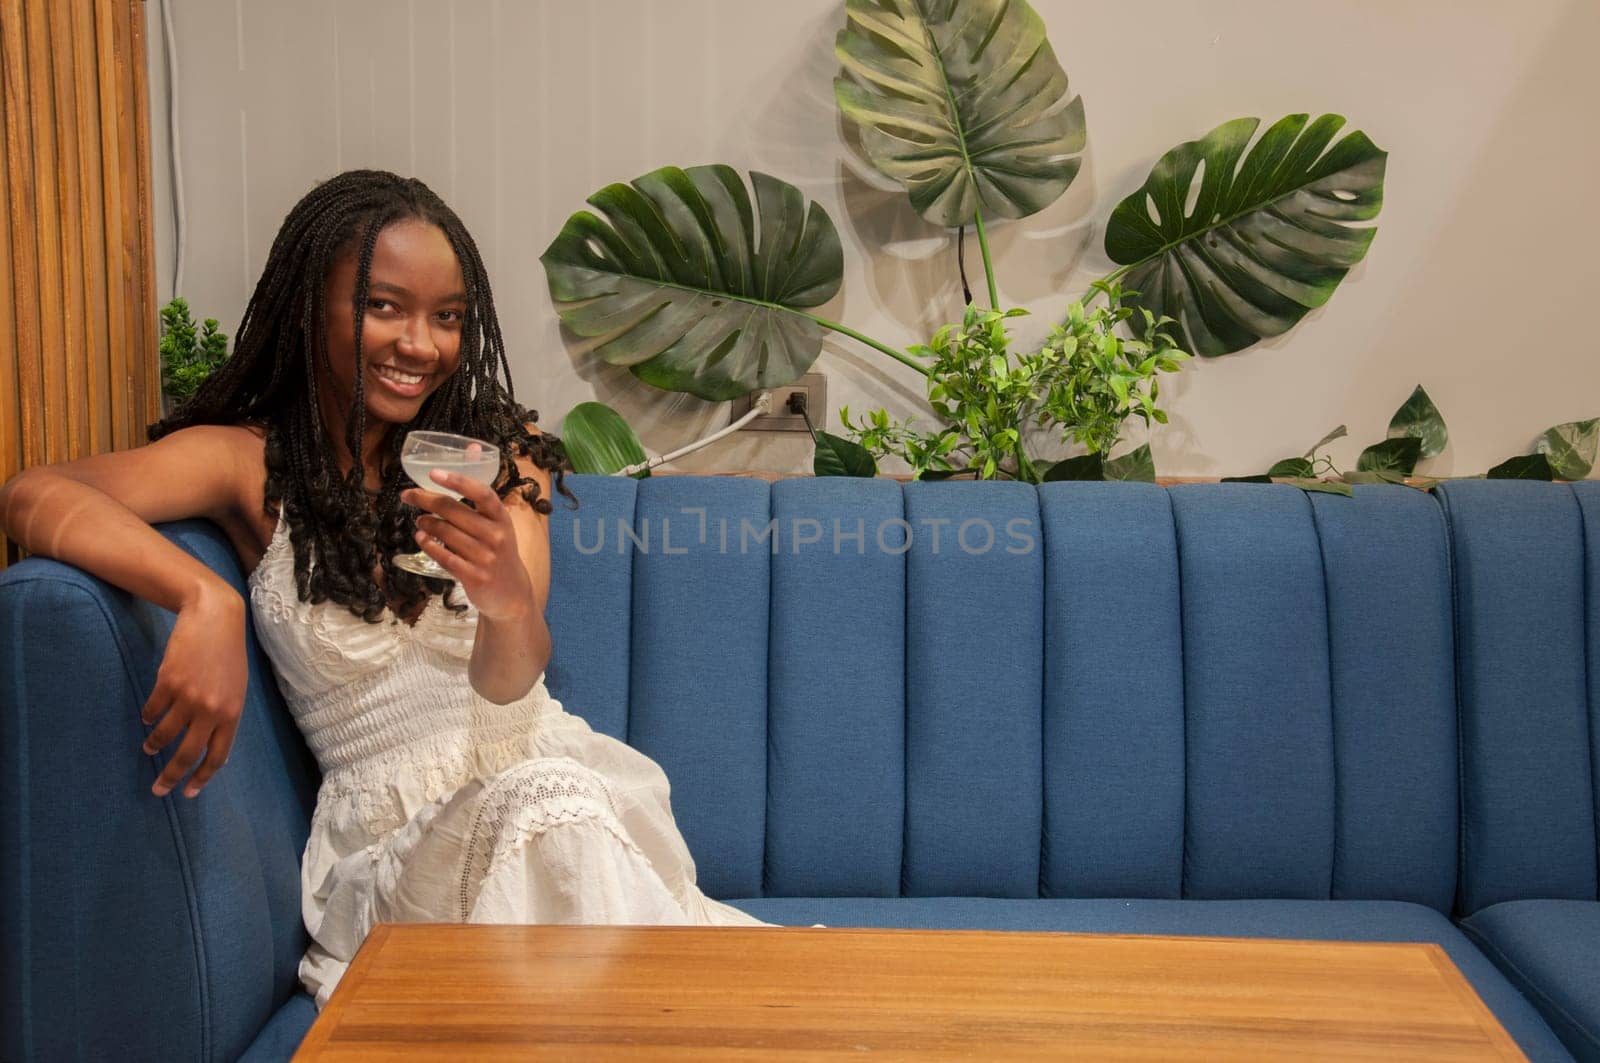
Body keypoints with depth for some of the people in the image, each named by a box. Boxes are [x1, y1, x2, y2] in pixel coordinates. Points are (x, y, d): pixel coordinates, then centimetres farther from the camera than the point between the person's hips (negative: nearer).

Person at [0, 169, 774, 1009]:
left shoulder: (501, 451, 8)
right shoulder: (251, 462, 2)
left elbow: (510, 682, -7)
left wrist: (508, 602, -32)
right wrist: (206, 599, -34)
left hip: (561, 778, 2)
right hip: (389, 834, -2)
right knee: (542, 799, -34)